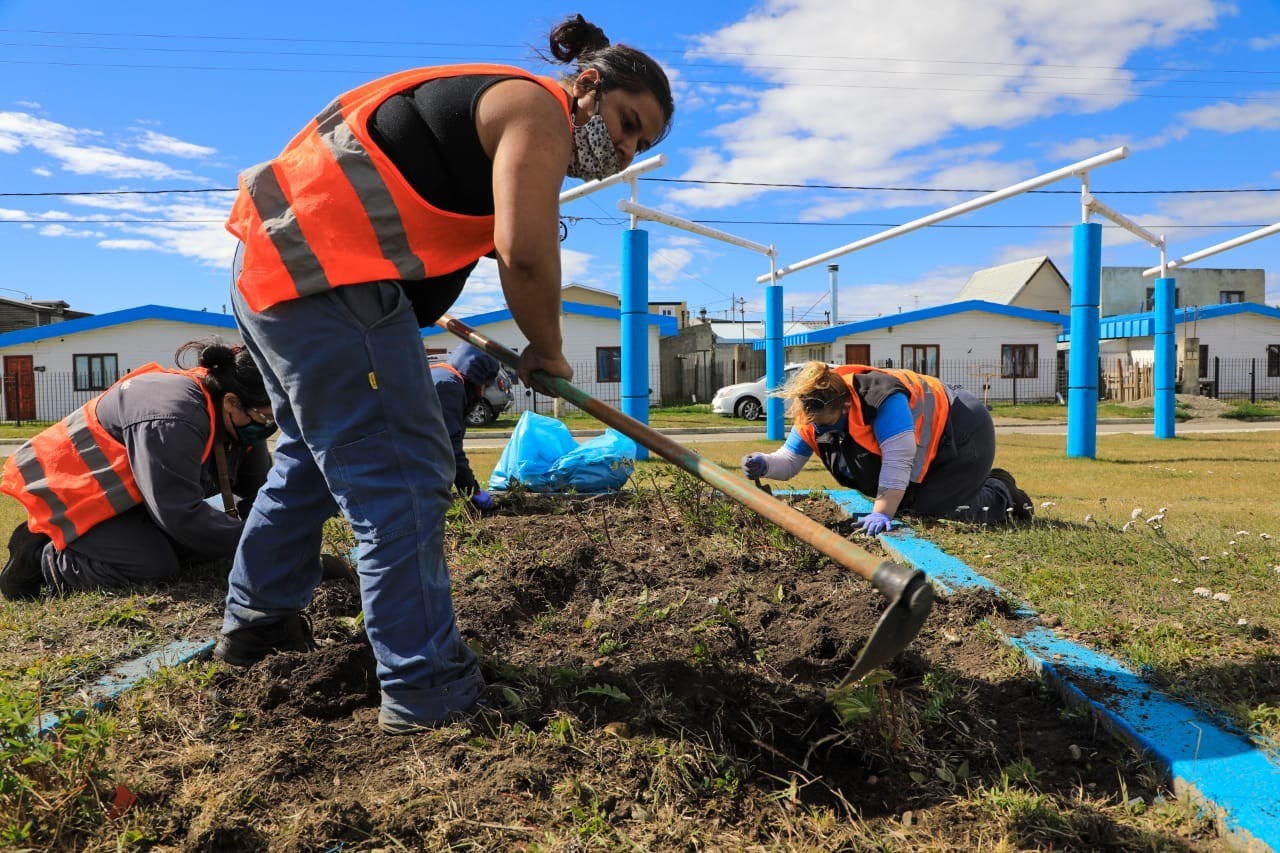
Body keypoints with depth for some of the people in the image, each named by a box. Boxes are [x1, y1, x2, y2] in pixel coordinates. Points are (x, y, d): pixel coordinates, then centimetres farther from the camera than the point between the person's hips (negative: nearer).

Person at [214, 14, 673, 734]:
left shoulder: (494, 109, 23)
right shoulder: (536, 107, -7)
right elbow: (527, 253, -20)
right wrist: (548, 351, -6)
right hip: (327, 276, -11)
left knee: (318, 453, 23)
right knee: (403, 477, -8)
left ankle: (256, 620, 39)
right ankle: (427, 694, -2)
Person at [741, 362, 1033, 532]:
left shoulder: (881, 399, -41)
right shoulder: (811, 416, -15)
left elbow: (897, 462, -43)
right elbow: (790, 459, -11)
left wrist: (882, 513, -46)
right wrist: (764, 464, -32)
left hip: (963, 431, -9)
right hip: (927, 449, 9)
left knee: (932, 512, -17)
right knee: (907, 505, 15)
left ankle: (1000, 496, 11)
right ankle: (986, 482, 33)